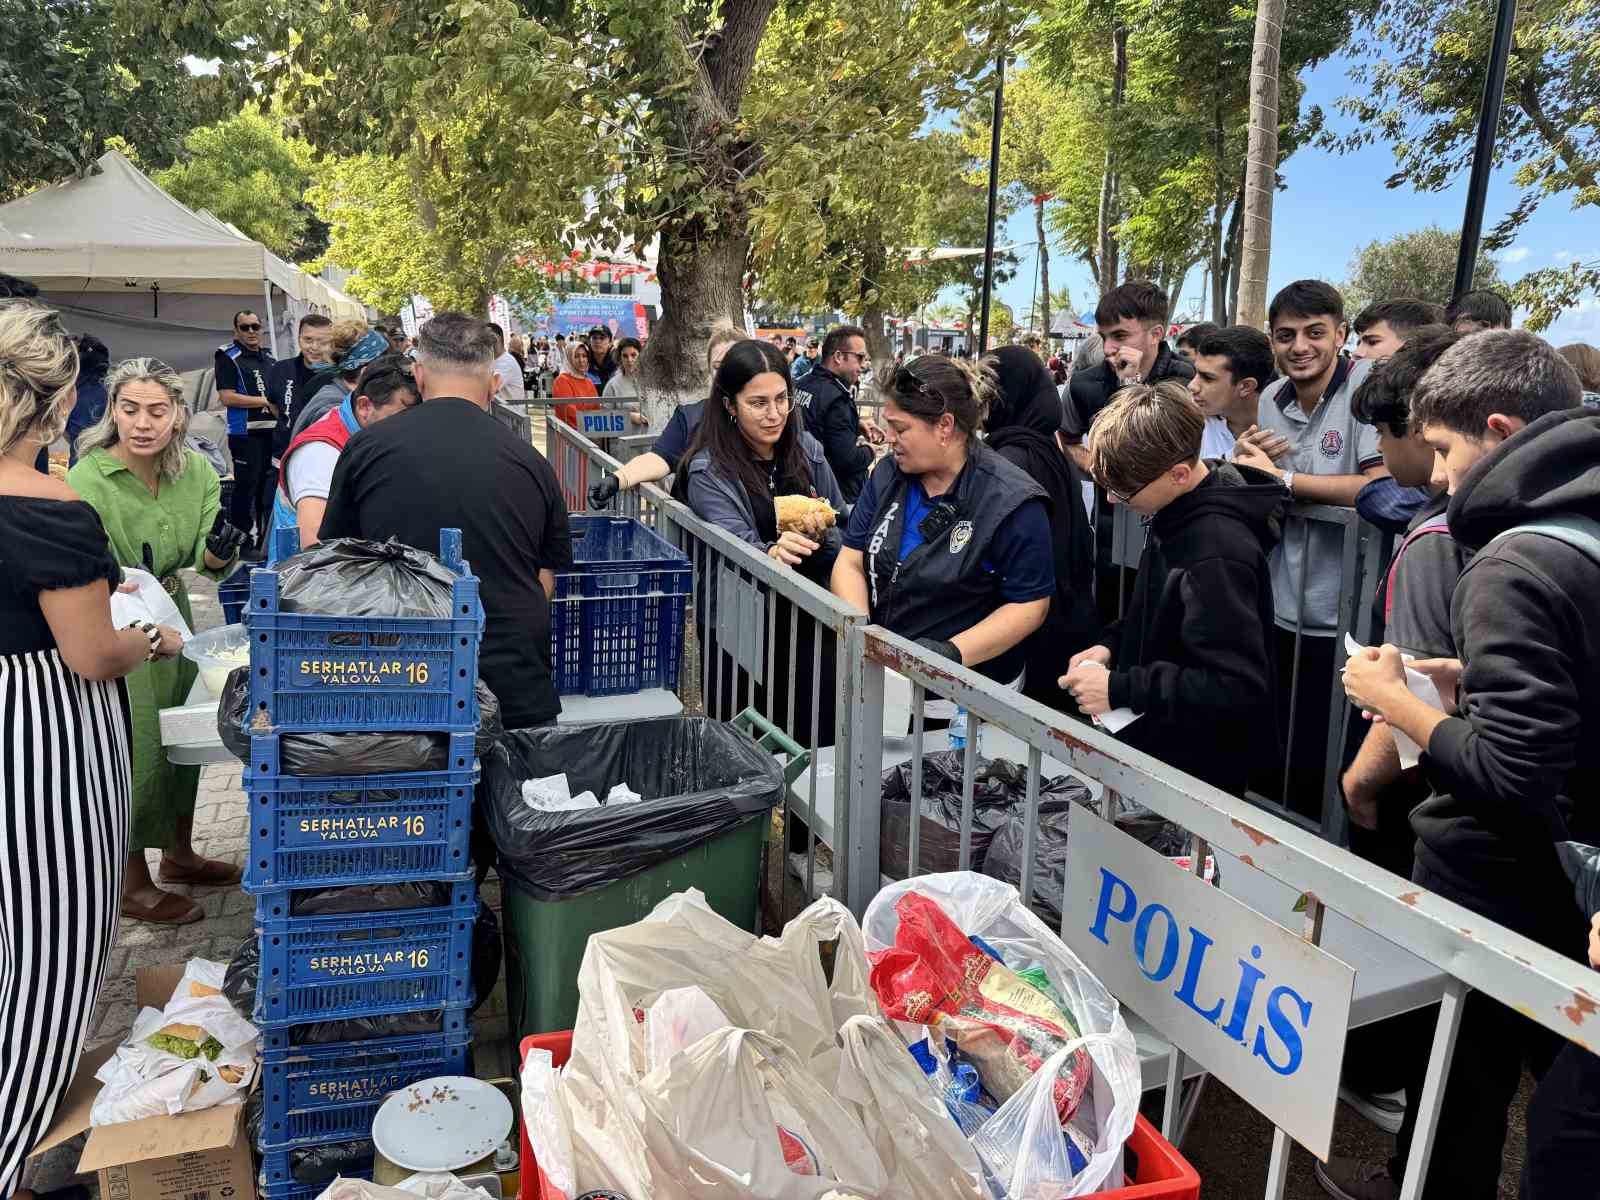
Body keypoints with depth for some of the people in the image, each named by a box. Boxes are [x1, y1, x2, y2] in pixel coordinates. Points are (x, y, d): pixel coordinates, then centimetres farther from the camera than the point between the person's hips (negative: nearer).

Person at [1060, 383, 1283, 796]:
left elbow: (1239, 687, -29)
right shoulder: (1180, 514, 1)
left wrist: (1119, 689, -26)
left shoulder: (1216, 552, -28)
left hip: (1196, 769, -9)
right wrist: (1112, 645, 1)